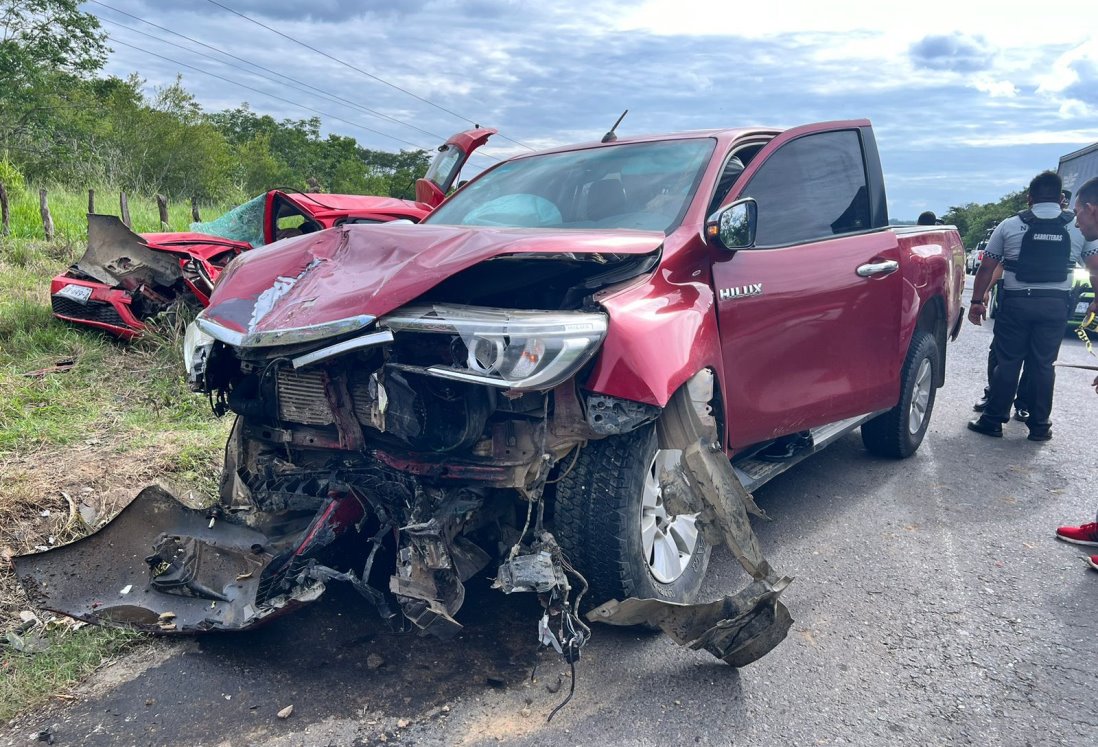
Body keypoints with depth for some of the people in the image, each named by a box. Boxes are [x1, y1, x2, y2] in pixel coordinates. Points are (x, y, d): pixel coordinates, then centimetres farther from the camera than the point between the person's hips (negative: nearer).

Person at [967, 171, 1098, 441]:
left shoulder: (1009, 226, 1)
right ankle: (1039, 426, 14)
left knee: (1007, 363, 5)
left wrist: (977, 301, 6)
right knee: (1043, 365, 9)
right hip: (1055, 305, 1)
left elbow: (986, 268, 0)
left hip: (1016, 302, -1)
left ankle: (993, 420, 8)